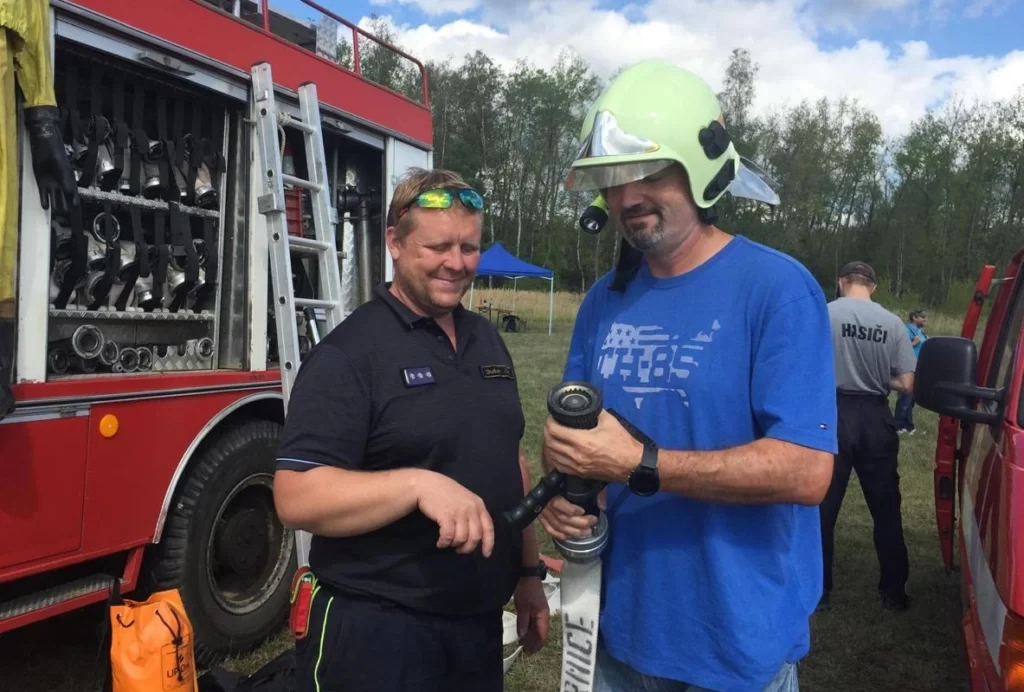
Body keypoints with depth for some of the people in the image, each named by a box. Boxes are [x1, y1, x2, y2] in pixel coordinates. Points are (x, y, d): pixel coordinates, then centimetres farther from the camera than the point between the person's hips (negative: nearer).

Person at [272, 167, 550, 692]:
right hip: (377, 633, -7)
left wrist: (528, 571, 13)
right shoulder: (349, 352, -15)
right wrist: (418, 483, -33)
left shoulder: (487, 341, 7)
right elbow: (296, 497, -21)